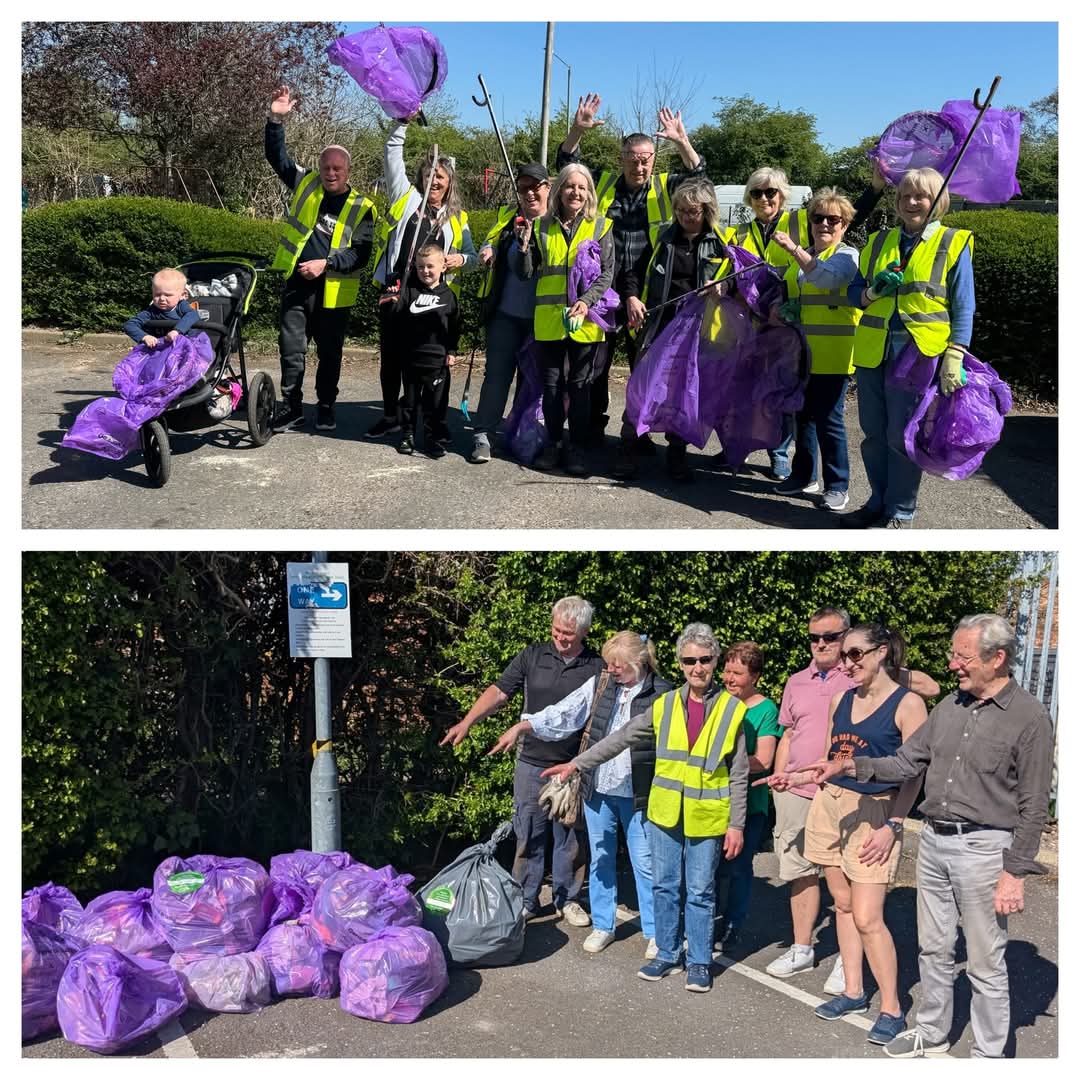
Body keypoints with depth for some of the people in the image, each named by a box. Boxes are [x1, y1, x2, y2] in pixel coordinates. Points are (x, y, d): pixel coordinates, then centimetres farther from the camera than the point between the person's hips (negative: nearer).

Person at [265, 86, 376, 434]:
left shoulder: (361, 208, -2)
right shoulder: (306, 185, 7)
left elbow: (360, 253, -8)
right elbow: (277, 156, 6)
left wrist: (326, 264, -19)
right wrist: (276, 120, -8)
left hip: (333, 292, -2)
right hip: (296, 285, 2)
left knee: (330, 353, 10)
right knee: (291, 350, 3)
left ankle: (326, 408, 24)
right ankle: (290, 410, 13)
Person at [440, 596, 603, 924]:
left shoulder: (598, 667, -3)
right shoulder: (532, 657, 0)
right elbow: (499, 691, -2)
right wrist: (466, 722, -15)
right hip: (532, 764, 1)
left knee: (570, 837, 11)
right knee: (529, 835, 8)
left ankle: (567, 899, 27)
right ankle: (526, 901, 20)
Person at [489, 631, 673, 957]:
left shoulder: (662, 694, -12)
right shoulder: (599, 684, -1)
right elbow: (562, 715, 1)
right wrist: (519, 727, -6)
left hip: (638, 795, -4)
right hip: (597, 791, 4)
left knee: (645, 864, 5)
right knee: (600, 858, 15)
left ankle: (654, 931, 21)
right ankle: (603, 926, 30)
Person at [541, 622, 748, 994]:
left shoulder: (732, 710, -6)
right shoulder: (664, 705, 0)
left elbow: (738, 775, -3)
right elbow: (621, 738, 5)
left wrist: (736, 824, -5)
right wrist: (577, 764, 3)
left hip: (707, 818, -3)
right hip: (665, 813, 3)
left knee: (700, 892, 6)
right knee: (665, 887, 12)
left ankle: (699, 962, 21)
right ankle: (667, 955, 27)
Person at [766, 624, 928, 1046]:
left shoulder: (907, 704, -8)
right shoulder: (841, 700, 10)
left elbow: (914, 774, -9)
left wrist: (892, 826, -14)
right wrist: (794, 777, 5)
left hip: (874, 813, -6)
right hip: (830, 805, 6)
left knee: (867, 916, -8)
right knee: (843, 903, 11)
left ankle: (891, 1009, 6)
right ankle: (853, 991, 24)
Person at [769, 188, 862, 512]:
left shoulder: (847, 255, -5)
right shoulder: (801, 257, 17)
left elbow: (825, 277, -27)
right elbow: (790, 295, 28)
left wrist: (793, 248, -33)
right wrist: (778, 309, 5)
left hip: (831, 356, -7)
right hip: (800, 352, 7)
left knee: (828, 419, -5)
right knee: (802, 415, 14)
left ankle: (836, 485, 6)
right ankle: (804, 475, 27)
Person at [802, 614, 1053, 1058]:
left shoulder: (1029, 718, -11)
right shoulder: (950, 706, 7)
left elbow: (1033, 808, -10)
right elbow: (906, 763, 11)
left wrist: (1015, 874, -12)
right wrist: (849, 766, -2)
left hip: (984, 847, -6)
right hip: (933, 839, 6)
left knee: (986, 964, 6)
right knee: (934, 949, 18)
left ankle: (988, 1056, 22)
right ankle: (931, 1034, 35)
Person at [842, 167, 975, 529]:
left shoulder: (953, 243, 1)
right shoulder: (879, 242, 13)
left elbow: (963, 307, -3)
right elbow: (854, 291, 15)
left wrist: (955, 357, -12)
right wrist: (873, 292, -8)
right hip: (872, 352, 5)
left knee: (903, 437, -1)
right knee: (874, 434, 11)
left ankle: (900, 513, 11)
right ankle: (879, 502, 25)